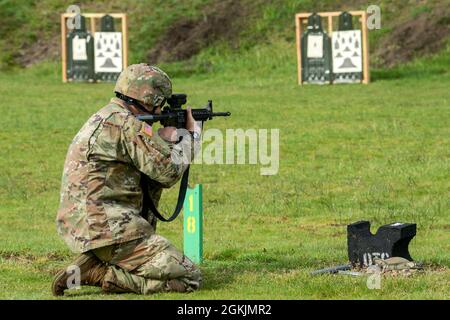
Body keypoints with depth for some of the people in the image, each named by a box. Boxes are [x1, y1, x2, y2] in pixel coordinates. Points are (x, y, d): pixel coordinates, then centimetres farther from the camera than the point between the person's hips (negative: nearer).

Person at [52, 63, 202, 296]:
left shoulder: (102, 119, 18)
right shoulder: (127, 125, -12)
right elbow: (169, 171, -9)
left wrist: (162, 140, 18)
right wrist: (192, 135, 6)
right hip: (108, 230, -10)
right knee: (189, 279, -7)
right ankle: (99, 274, -12)